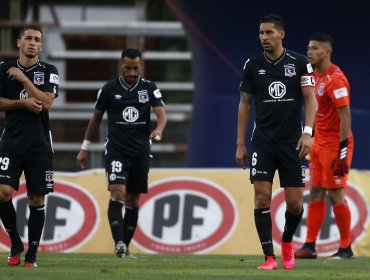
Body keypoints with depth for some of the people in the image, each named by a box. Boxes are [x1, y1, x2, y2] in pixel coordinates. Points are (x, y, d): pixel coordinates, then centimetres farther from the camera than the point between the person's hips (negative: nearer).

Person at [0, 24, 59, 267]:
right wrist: (23, 103, -10)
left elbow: (46, 102, -10)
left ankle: (31, 254, 8)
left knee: (37, 199, 0)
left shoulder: (49, 71, 5)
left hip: (39, 144, 0)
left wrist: (23, 79, -11)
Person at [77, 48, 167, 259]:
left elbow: (162, 114, -9)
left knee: (133, 200, 7)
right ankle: (119, 242, -26)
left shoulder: (150, 88, 2)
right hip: (116, 150, -2)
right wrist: (85, 148, 11)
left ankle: (125, 247, 16)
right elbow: (96, 118, 10)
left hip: (140, 152, 2)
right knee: (118, 193, -19)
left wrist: (158, 129, -32)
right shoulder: (109, 89, 1)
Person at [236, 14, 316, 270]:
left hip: (292, 142, -1)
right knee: (262, 197, -10)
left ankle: (287, 241, 29)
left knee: (295, 203, -1)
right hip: (262, 141, 1)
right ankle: (269, 257, -6)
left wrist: (307, 132, -17)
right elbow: (245, 103, 9)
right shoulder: (253, 65, 4)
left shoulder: (300, 63, 0)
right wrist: (241, 144, 6)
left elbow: (310, 98, -3)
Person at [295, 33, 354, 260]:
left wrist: (342, 151, -25)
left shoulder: (335, 79, -18)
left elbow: (345, 116, -22)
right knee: (316, 192, 7)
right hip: (319, 143, 9)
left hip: (335, 144, -9)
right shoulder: (316, 76, 11)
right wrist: (312, 142, 19)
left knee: (335, 195, -4)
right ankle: (310, 247, 8)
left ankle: (346, 248, 5)